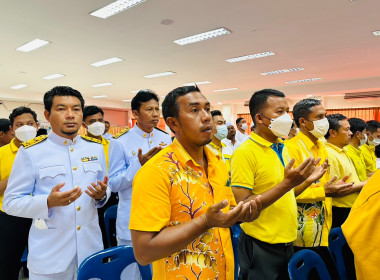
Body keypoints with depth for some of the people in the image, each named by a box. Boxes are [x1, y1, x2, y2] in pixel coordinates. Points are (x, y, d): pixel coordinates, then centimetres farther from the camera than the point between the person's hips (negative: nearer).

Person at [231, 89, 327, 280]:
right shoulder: (245, 152, -19)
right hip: (260, 248, -7)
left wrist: (307, 181, 1)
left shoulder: (282, 148, 6)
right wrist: (287, 183, -28)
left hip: (287, 242, 8)